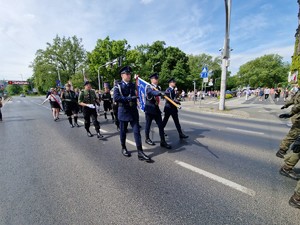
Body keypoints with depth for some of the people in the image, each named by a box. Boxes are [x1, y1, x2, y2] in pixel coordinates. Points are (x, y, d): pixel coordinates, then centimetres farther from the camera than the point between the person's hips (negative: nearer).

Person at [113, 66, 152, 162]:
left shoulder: (133, 85, 10)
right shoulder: (118, 86, -4)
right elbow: (116, 98, -19)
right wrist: (129, 98, -22)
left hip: (133, 111, 3)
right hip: (123, 111, -3)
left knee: (137, 131, -1)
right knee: (123, 131, 10)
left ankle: (140, 152, 2)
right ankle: (123, 148, 31)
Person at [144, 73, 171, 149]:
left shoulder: (157, 87, 14)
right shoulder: (148, 87, -10)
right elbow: (152, 92, -32)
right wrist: (160, 93, -47)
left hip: (156, 108, 6)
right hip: (149, 109, -6)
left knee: (161, 125, 2)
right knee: (148, 125, 7)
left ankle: (163, 141, 9)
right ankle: (147, 139, 26)